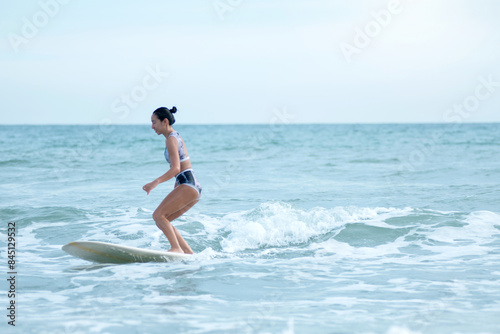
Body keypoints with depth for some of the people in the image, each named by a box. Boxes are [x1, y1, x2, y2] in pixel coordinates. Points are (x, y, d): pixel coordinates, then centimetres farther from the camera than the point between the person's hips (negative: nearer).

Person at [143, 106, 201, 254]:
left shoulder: (171, 139, -9)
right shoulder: (176, 137, 21)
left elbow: (175, 169, -20)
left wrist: (155, 182, -29)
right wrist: (175, 189, 29)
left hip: (188, 185, -10)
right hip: (194, 187, 10)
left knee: (158, 215, -14)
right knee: (162, 220, 9)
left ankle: (177, 248, -21)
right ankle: (188, 252, 6)